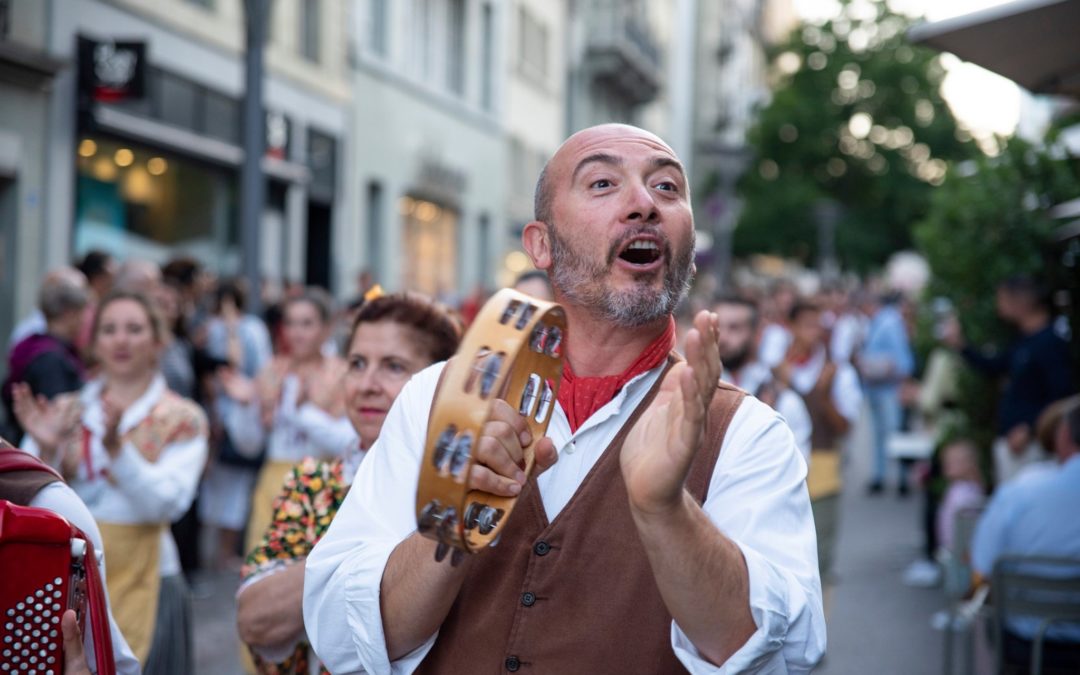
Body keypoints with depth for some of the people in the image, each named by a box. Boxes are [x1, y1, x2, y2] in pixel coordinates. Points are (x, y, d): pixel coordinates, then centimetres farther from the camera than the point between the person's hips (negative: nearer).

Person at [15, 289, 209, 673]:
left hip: (140, 583, -2)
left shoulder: (182, 420, 0)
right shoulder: (65, 409, 8)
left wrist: (115, 447, -27)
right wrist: (45, 449, -16)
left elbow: (164, 505, -14)